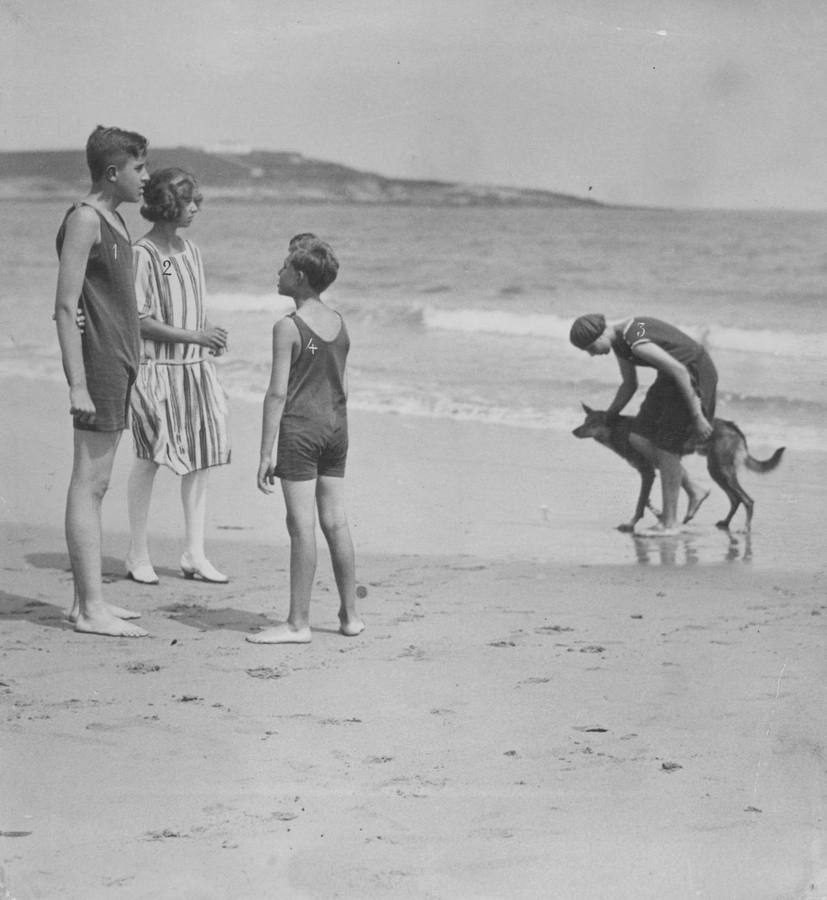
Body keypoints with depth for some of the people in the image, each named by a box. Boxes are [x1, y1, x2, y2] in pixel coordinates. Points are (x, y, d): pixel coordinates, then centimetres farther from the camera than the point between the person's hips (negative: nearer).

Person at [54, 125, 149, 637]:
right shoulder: (84, 220, -12)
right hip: (99, 363, -10)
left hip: (119, 362, 10)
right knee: (89, 484, -8)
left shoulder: (114, 220, 16)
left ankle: (90, 601, 15)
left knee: (97, 484, 11)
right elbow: (66, 308, -17)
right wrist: (78, 384, -22)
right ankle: (90, 610, -8)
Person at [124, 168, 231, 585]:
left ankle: (195, 553, 12)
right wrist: (195, 336, -18)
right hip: (157, 366, -7)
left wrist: (211, 335, -1)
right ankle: (138, 554, 9)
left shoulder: (191, 252, 13)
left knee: (202, 456, 5)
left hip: (195, 366, 7)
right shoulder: (143, 253, -10)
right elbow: (140, 321, -14)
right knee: (149, 457, -2)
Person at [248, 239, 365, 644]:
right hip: (335, 428, 7)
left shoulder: (288, 328, -13)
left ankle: (298, 623, -2)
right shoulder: (339, 323, 8)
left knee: (302, 525, -5)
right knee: (335, 522, 12)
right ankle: (350, 614, 17)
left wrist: (266, 452, -13)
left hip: (299, 429, -7)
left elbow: (278, 393, -15)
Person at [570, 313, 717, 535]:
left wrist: (697, 417, -27)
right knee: (640, 440, 3)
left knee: (665, 448, -6)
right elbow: (629, 385, 18)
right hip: (675, 375, 9)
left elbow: (679, 370, -30)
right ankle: (694, 491, 13)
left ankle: (669, 522, 3)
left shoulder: (636, 341, -28)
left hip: (694, 373, -9)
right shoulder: (618, 342, 4)